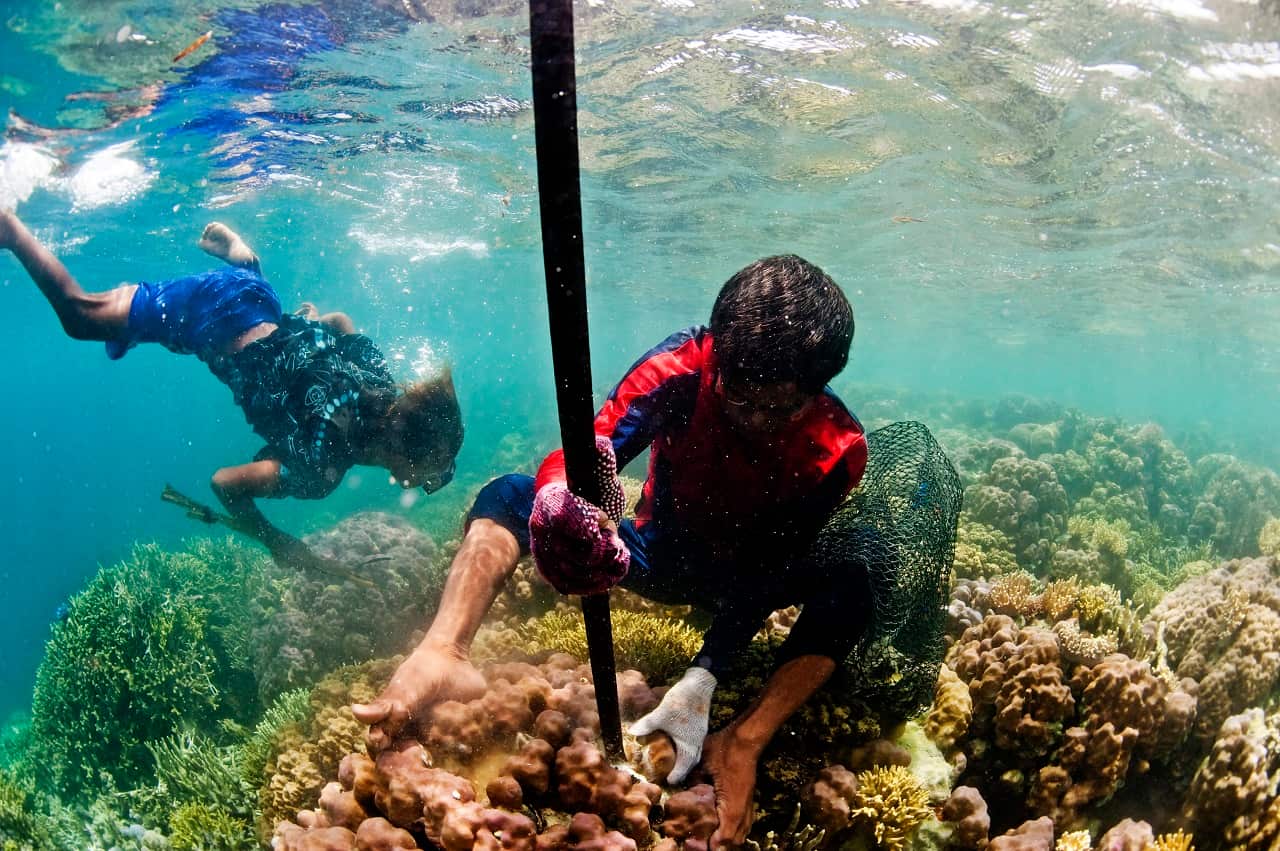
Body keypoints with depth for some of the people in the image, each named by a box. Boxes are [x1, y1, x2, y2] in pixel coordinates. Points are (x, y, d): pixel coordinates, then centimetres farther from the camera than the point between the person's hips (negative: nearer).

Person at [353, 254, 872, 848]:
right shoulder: (679, 367, -27)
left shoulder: (836, 450, -27)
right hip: (656, 554, 0)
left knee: (850, 595, -31)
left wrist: (699, 683, -43)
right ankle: (442, 654, -48)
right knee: (509, 495, -25)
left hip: (744, 573, 0)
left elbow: (763, 572, -30)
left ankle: (742, 741, -33)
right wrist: (571, 501, -63)